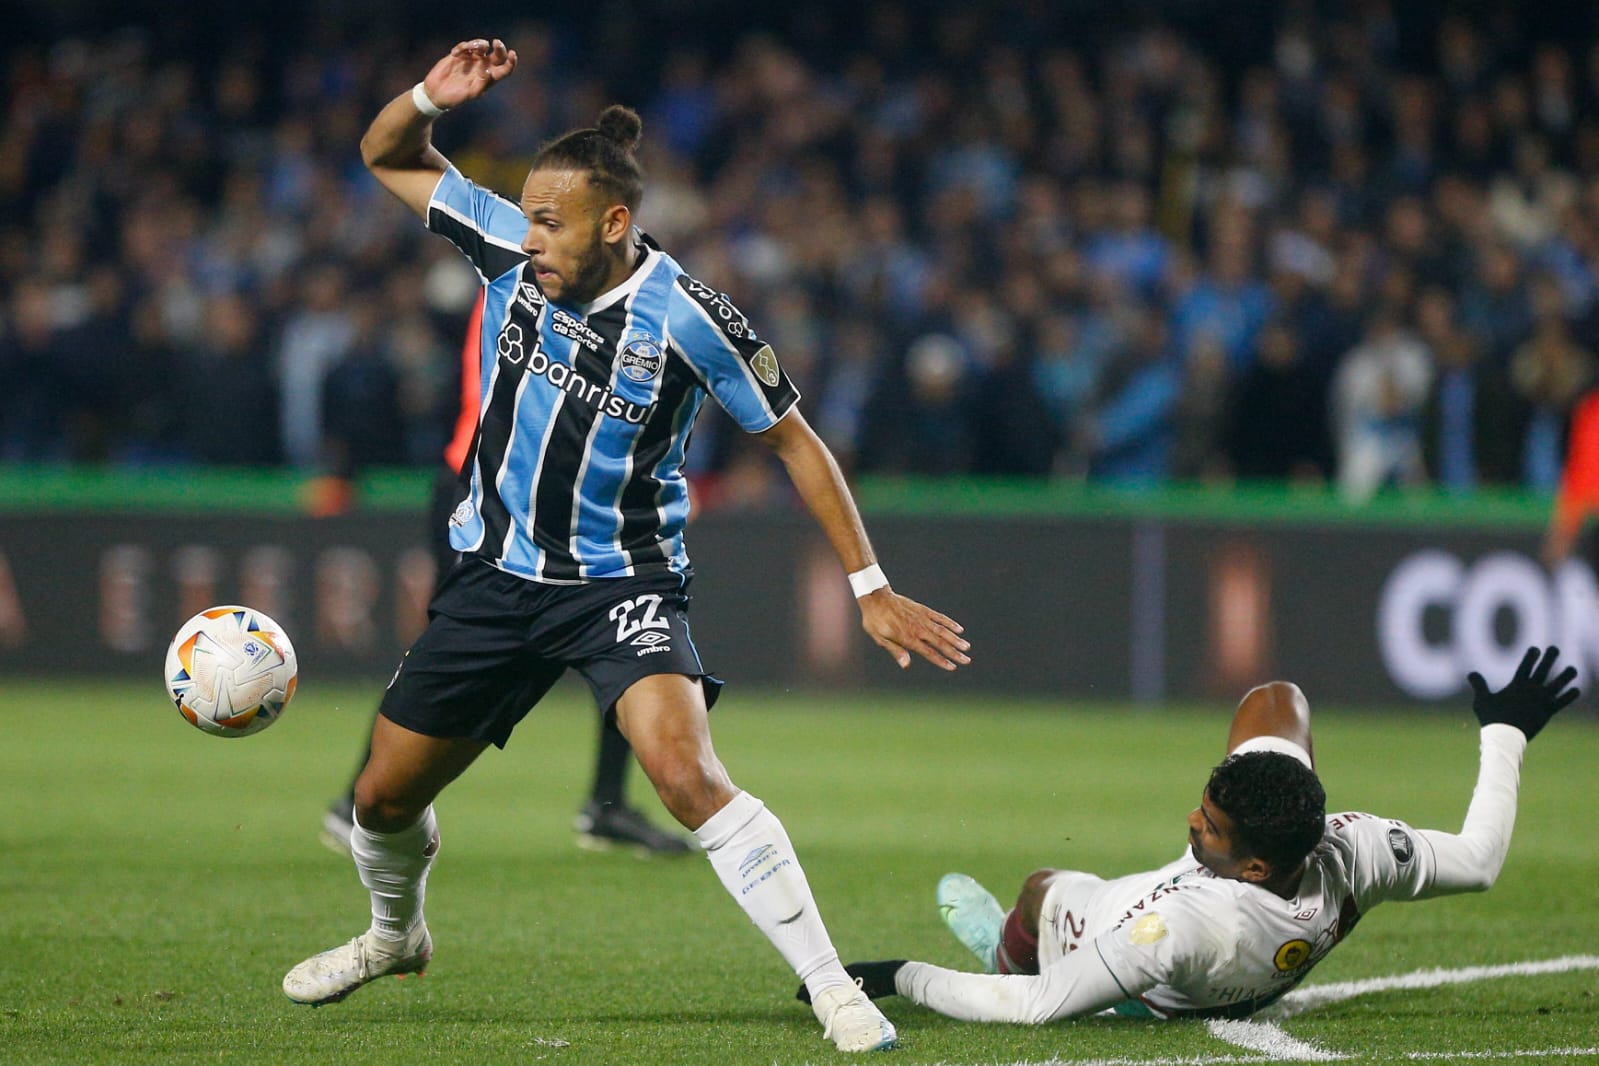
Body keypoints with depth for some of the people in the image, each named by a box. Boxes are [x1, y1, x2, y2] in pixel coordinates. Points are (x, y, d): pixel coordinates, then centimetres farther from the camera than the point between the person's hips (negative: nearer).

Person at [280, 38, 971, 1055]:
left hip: (622, 579, -5)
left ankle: (835, 990, -23)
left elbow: (795, 440, -8)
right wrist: (428, 98, -17)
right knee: (386, 794, 12)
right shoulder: (510, 247, -8)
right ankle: (396, 934, 46)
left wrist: (871, 587, -8)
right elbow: (388, 158, 5)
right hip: (497, 572, 5)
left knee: (685, 772, -29)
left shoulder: (687, 319, -19)